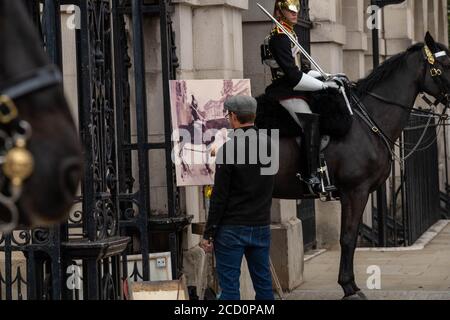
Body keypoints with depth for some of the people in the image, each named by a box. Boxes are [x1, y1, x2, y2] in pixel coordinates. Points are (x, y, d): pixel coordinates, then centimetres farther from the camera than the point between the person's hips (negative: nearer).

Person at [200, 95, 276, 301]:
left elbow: (219, 197, -13)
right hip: (262, 226, 6)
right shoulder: (270, 145, 5)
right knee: (264, 283, 11)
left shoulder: (228, 149, -13)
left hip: (232, 229, -6)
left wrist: (208, 234, -8)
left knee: (229, 285, -2)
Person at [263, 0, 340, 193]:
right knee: (311, 123, -25)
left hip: (294, 89, 11)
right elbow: (293, 76, -21)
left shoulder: (289, 35, 19)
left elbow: (302, 69, 22)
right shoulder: (279, 38, -14)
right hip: (287, 93, -11)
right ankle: (312, 176, -33)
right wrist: (324, 85, -19)